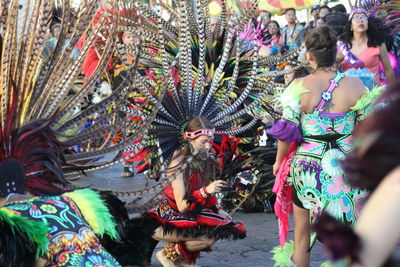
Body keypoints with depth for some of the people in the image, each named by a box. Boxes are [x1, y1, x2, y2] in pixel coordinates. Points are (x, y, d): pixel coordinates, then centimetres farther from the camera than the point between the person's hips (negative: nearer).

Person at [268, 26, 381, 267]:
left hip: (307, 167, 0)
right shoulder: (355, 86, -9)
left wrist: (279, 161, 9)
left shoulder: (299, 86, -11)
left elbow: (287, 131, -8)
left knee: (302, 236, 16)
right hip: (346, 168, 1)